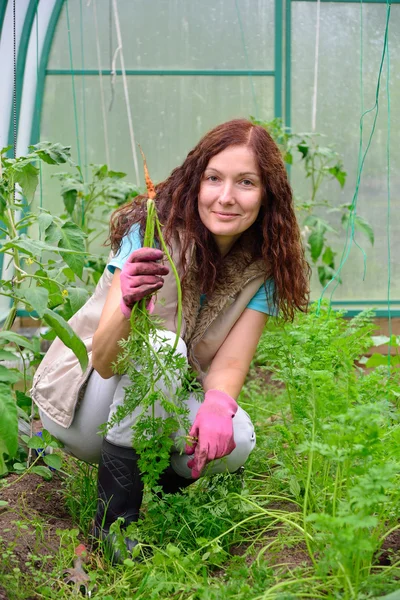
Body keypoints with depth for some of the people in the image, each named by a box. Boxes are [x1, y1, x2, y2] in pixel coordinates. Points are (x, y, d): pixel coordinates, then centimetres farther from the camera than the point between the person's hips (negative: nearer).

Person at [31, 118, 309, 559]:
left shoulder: (263, 267, -9)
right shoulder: (154, 231, -22)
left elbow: (229, 364, -15)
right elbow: (105, 360, -28)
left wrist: (217, 404, -37)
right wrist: (127, 303, -49)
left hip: (160, 407, 4)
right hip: (82, 406, -3)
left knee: (236, 440, -26)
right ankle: (115, 519, -25)